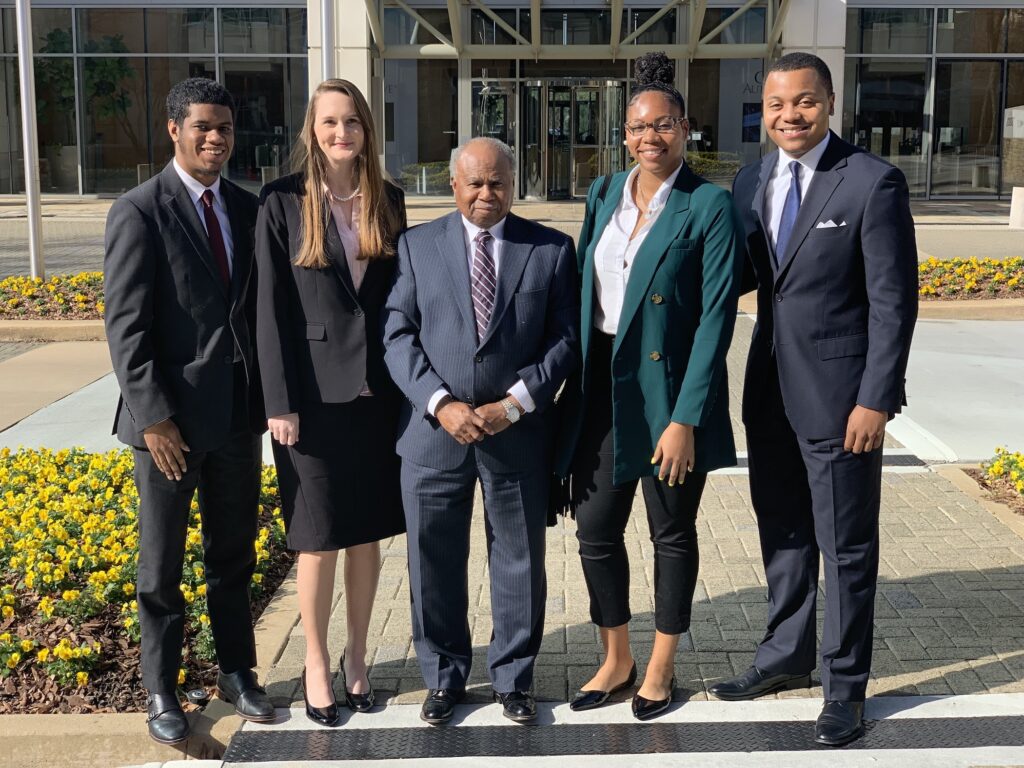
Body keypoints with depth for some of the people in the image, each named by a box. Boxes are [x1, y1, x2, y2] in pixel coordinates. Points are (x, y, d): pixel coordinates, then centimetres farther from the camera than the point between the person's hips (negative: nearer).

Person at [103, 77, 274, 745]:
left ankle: (237, 672, 32)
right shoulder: (139, 212, -9)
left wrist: (268, 395, 5)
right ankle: (161, 691, 26)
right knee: (162, 566, 10)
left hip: (240, 414, 5)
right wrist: (153, 417, -16)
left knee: (235, 557, 16)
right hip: (172, 418, -4)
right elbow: (126, 326, -12)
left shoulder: (249, 209, 7)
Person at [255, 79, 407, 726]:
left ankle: (357, 657, 27)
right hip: (316, 392, -3)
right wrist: (280, 403, -10)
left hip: (379, 392, 3)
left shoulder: (388, 201, 6)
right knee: (320, 539, 5)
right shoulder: (283, 203, -4)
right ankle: (317, 663, 23)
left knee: (368, 532, 11)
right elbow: (271, 307, -6)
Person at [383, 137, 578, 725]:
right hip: (434, 431, 1)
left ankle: (514, 677, 29)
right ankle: (445, 677, 29)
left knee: (521, 561, 10)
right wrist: (440, 404, -14)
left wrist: (513, 404, -13)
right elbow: (398, 334, -1)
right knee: (435, 563, 10)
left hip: (518, 435, 0)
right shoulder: (417, 245, 5)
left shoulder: (551, 249, 3)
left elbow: (565, 340, -1)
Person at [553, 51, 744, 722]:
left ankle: (662, 666, 28)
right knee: (596, 529, 9)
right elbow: (583, 290, 12)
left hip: (669, 390, -5)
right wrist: (571, 383, 6)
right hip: (602, 389, 5)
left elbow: (716, 316, -13)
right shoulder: (603, 195, 8)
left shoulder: (709, 206, -9)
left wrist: (685, 418, -18)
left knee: (673, 533, 10)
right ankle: (617, 660, 29)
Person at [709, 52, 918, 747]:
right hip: (770, 389, 6)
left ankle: (845, 684, 21)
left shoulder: (873, 182, -11)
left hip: (838, 393, -6)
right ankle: (787, 657, 35)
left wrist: (876, 400, -16)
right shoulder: (751, 182, 7)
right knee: (782, 534, 18)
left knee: (847, 546, 5)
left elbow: (894, 300, -12)